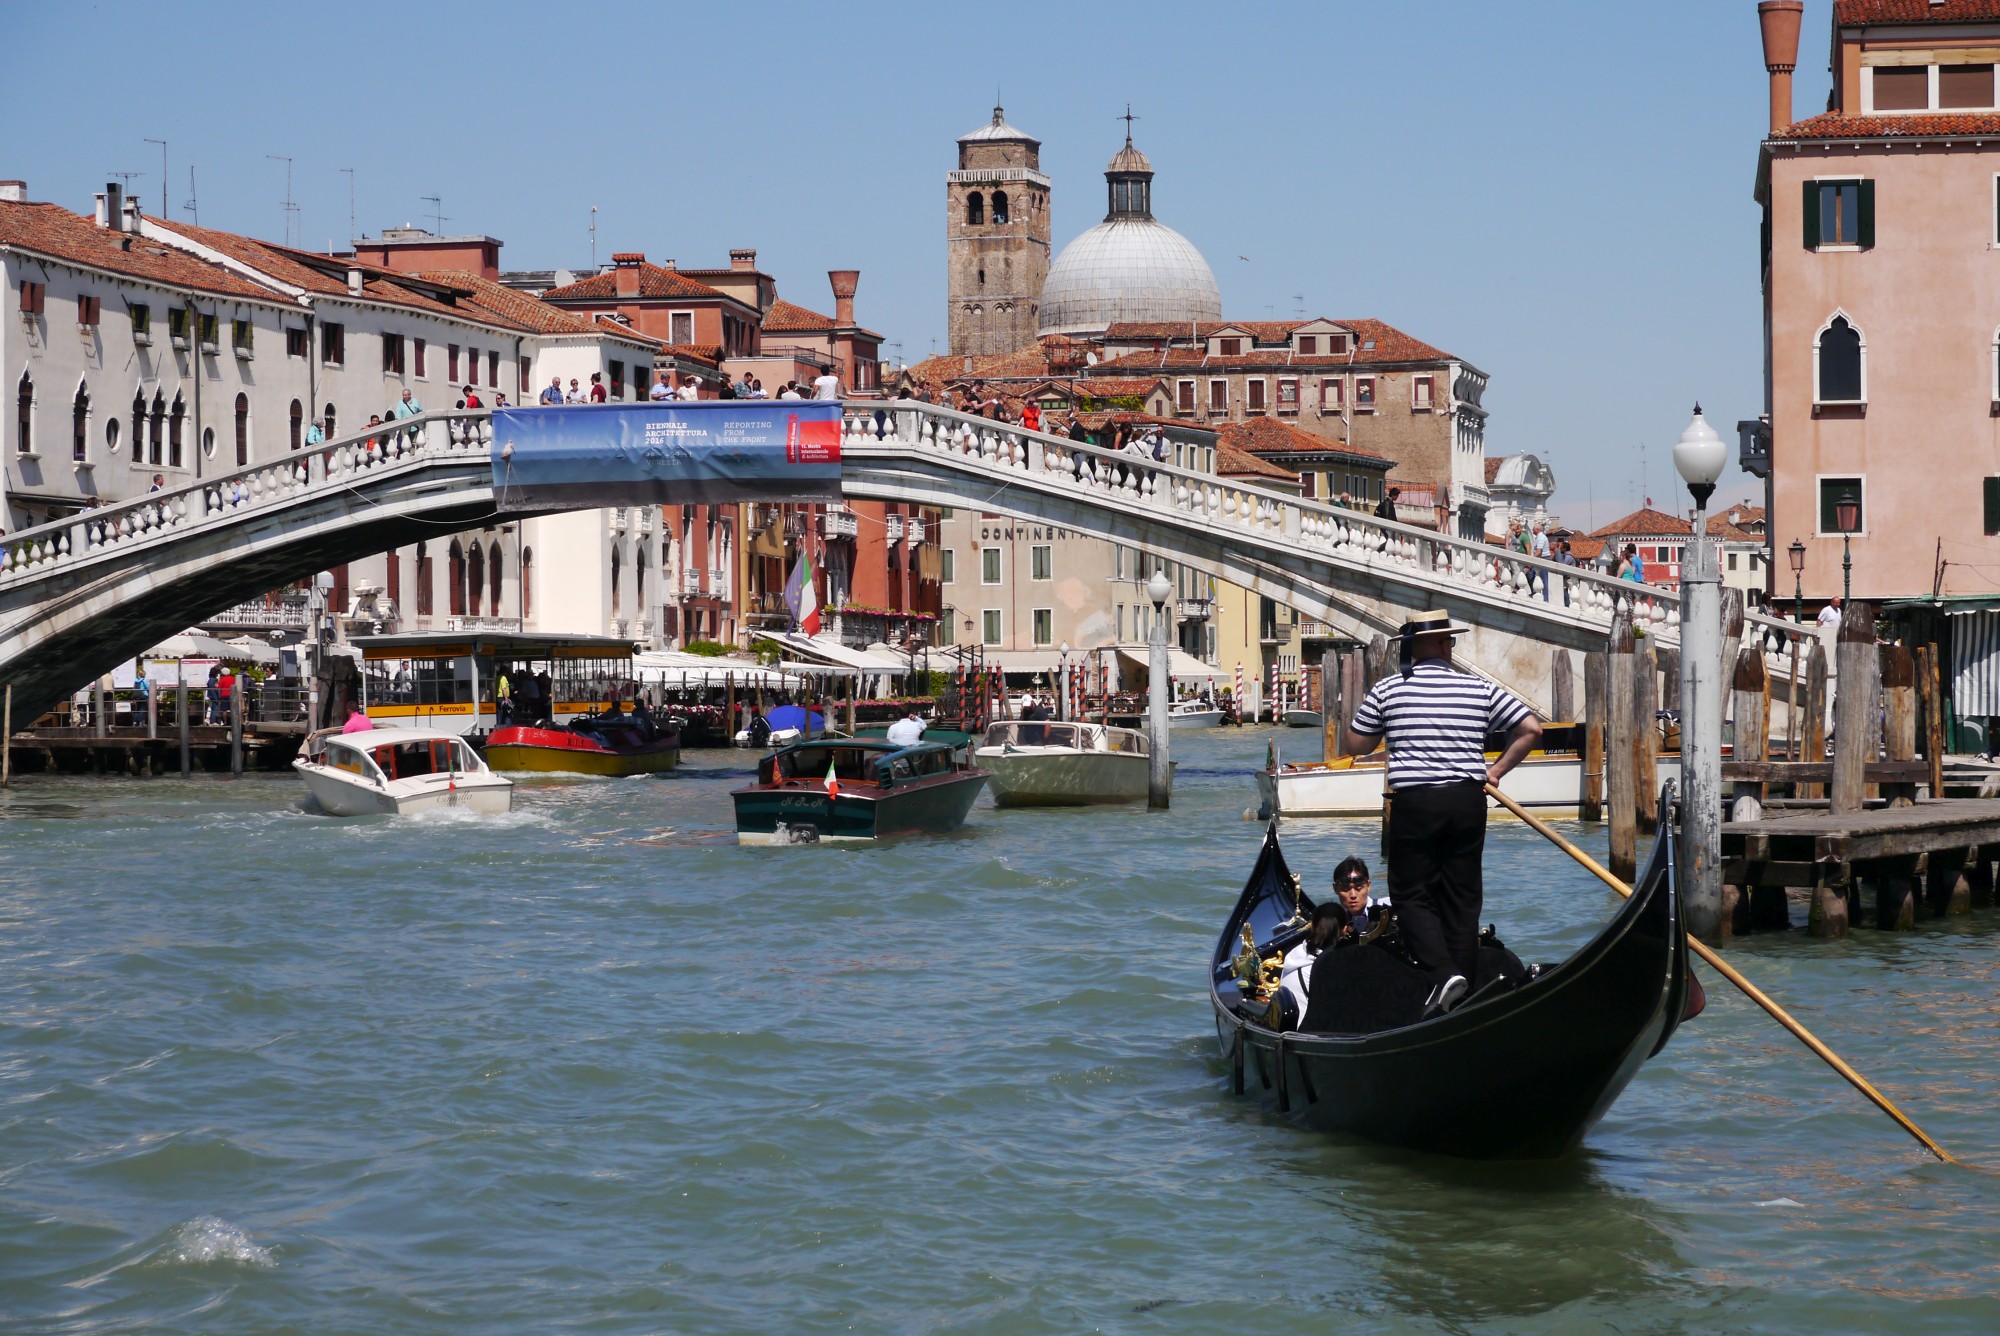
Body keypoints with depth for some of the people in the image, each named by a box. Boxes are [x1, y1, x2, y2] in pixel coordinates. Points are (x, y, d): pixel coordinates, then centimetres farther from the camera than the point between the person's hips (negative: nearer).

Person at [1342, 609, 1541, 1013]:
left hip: (1413, 804, -2)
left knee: (1411, 894, 6)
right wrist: (1496, 771, 13)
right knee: (1462, 897, 10)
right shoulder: (1481, 690, 4)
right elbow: (1531, 728, 4)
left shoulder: (1387, 690, -1)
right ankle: (1464, 987, 9)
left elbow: (1353, 746, 6)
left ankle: (1443, 972, -14)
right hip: (1467, 802, 2)